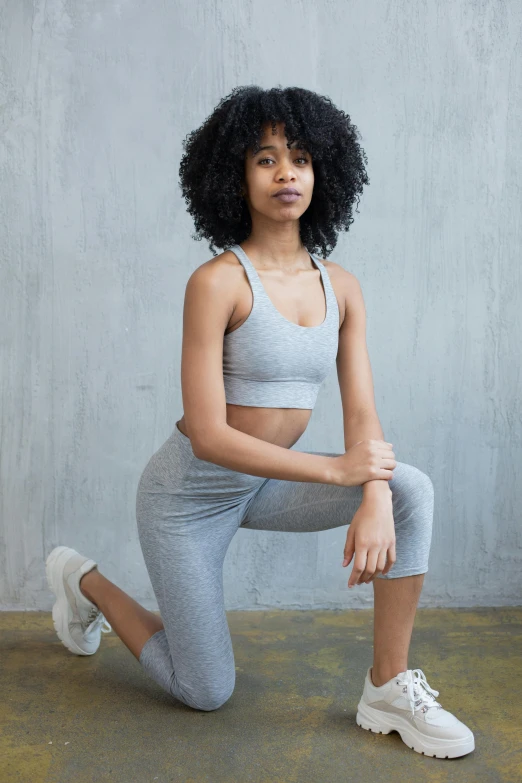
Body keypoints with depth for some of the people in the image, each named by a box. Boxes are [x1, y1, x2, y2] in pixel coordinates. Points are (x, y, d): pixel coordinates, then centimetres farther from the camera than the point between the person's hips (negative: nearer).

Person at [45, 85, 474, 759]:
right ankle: (83, 580, 31)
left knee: (412, 489, -18)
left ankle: (389, 688, -5)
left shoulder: (339, 286, -4)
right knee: (206, 693, 9)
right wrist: (334, 470, -23)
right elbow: (209, 436, -24)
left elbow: (362, 413, -6)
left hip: (264, 486, 5)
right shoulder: (218, 282, -22)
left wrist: (374, 500, -25)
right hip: (189, 491, -5)